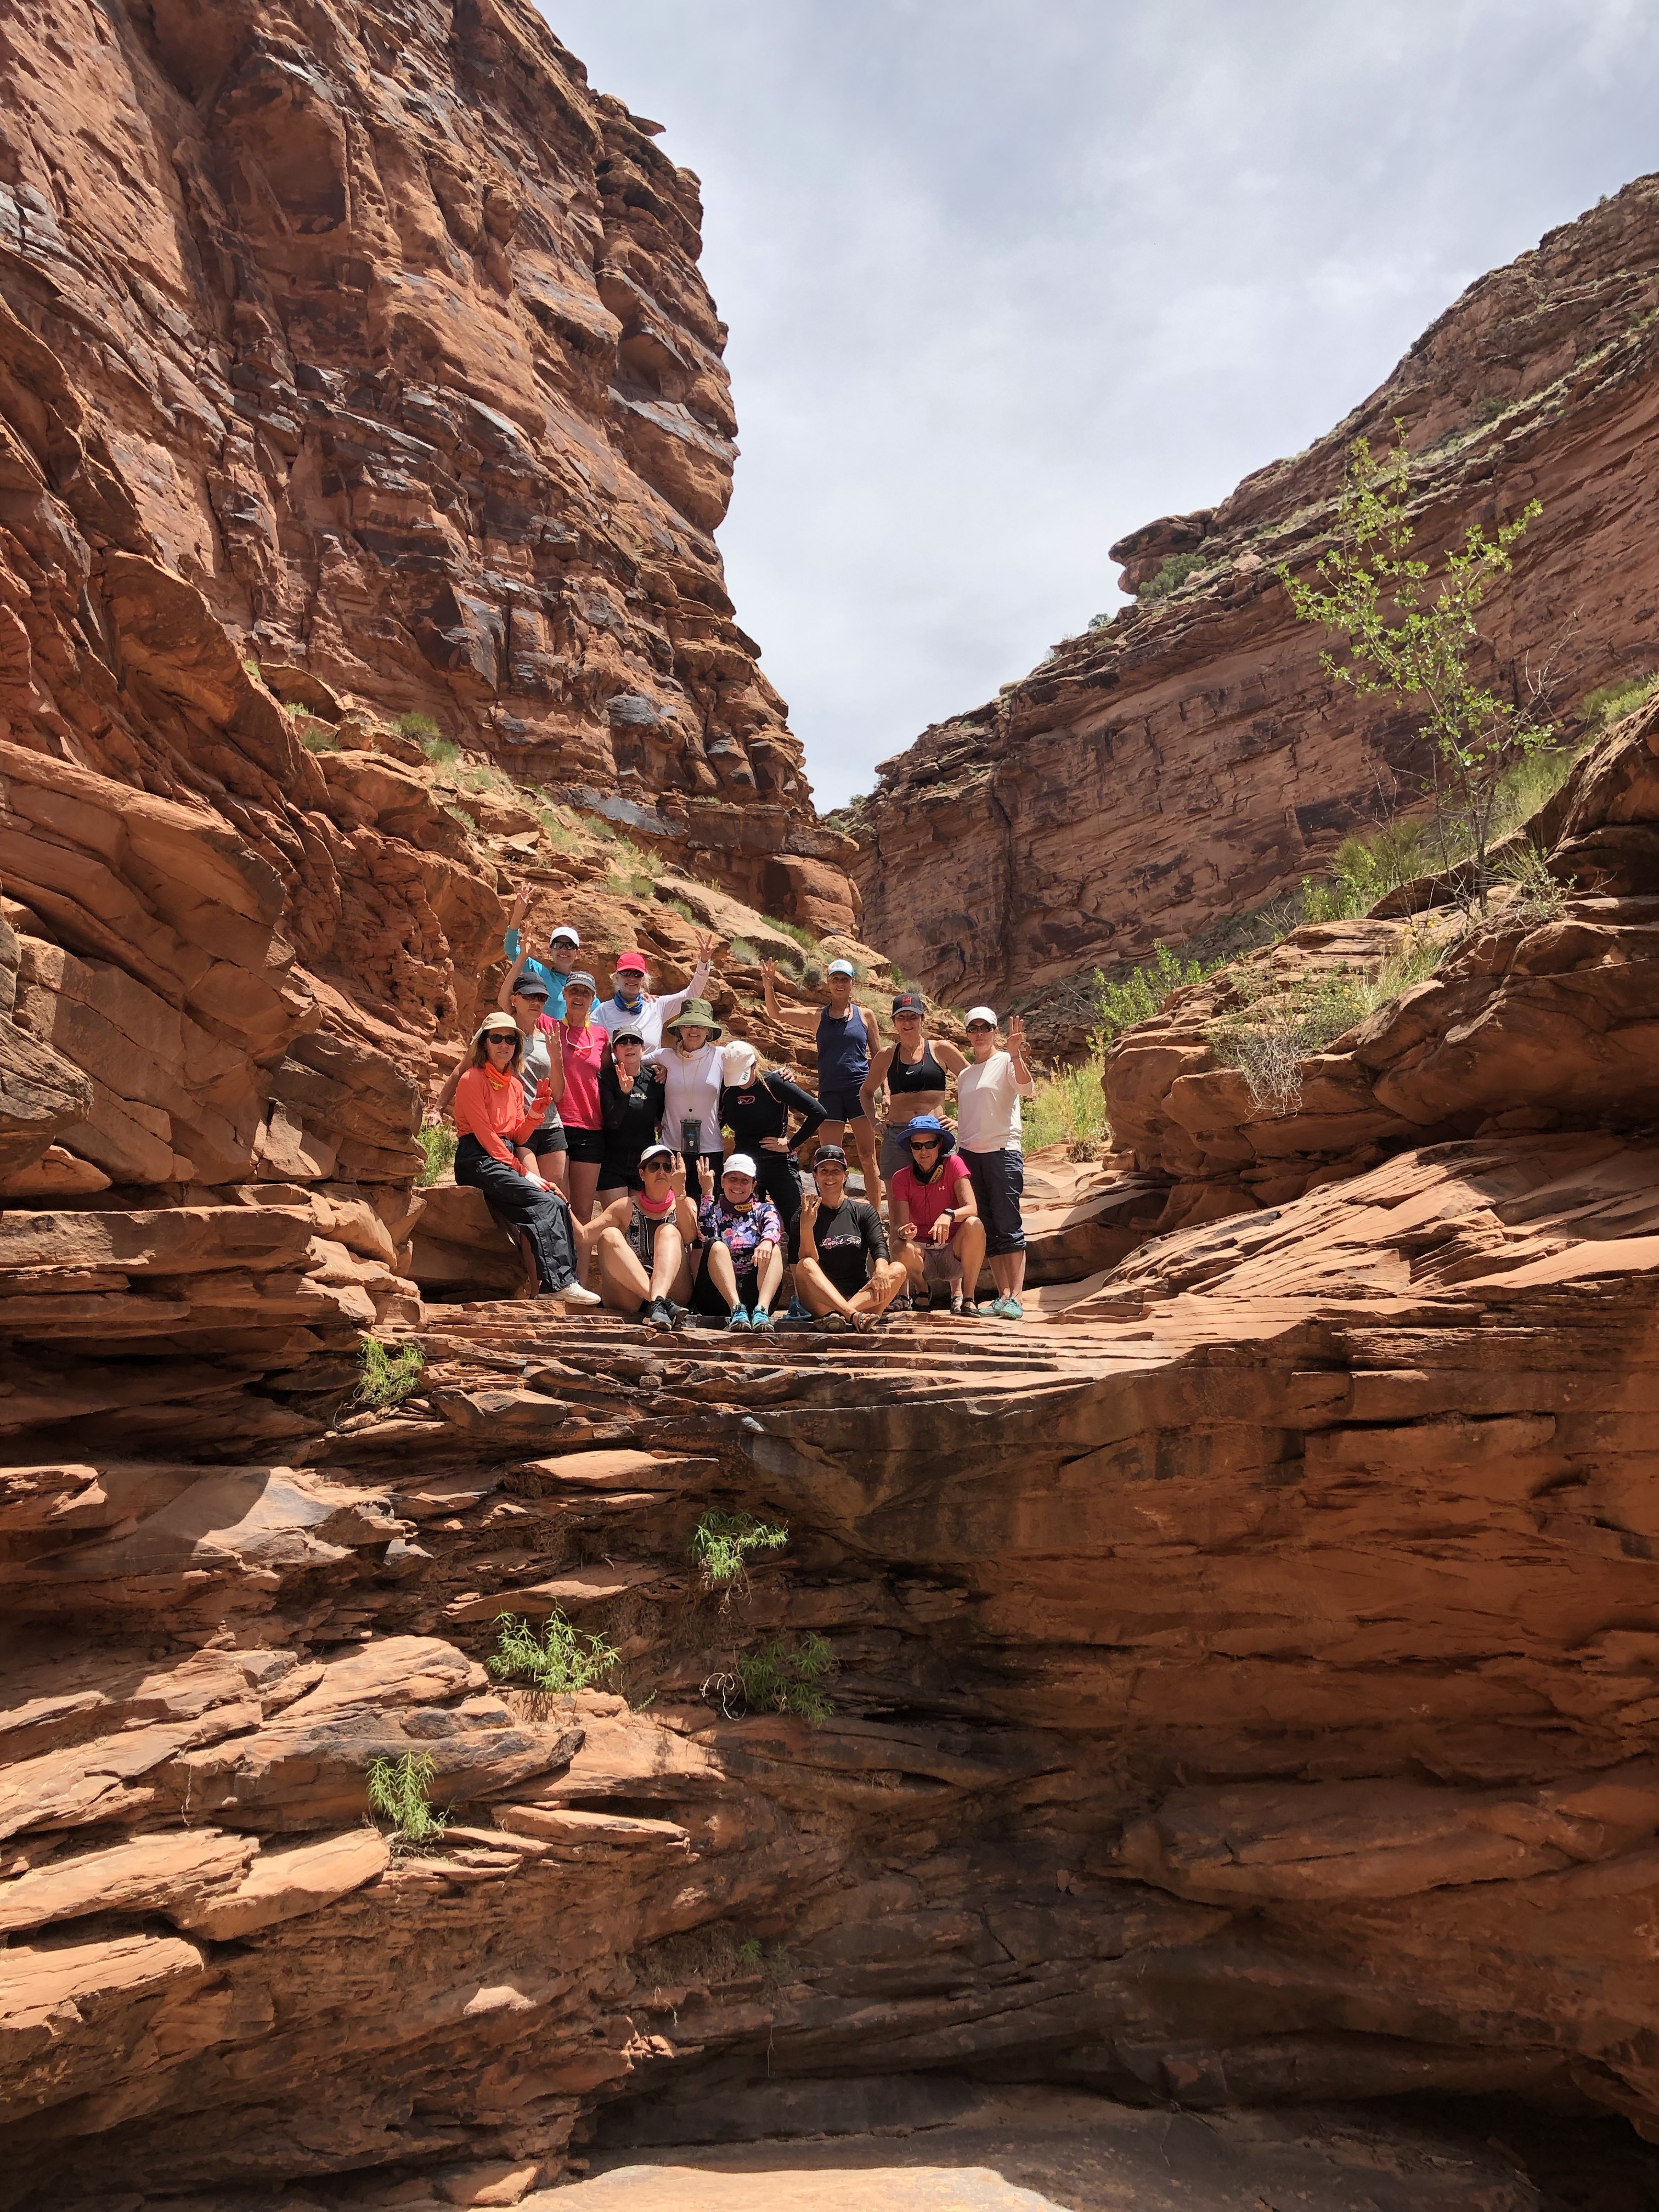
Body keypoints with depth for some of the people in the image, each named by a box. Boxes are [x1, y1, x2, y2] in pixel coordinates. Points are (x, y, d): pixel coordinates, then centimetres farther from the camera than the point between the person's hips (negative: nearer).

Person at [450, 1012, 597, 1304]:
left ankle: (566, 1282, -16)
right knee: (543, 1202, -25)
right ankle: (558, 1283, -28)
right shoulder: (472, 1079, -5)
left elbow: (519, 1136, 11)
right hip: (479, 1160, -7)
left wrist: (537, 1109, -6)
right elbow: (485, 1135, -12)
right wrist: (522, 1171, -15)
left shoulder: (514, 1085, 17)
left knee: (558, 1205, -13)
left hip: (506, 1158, 7)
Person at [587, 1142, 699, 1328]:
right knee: (609, 1235, -20)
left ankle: (658, 1302, -48)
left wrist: (679, 1191, -20)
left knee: (668, 1231, -21)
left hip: (674, 1291, -1)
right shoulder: (626, 1207, 14)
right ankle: (663, 1304, -40)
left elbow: (689, 1237, -10)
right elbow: (584, 1237, 4)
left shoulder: (685, 1205, 13)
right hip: (629, 1298, 1)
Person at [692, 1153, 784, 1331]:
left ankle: (762, 1310, -46)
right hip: (717, 1294, -1)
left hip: (755, 1292, 1)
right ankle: (737, 1308, -45)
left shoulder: (764, 1208, 22)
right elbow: (706, 1236, -3)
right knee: (717, 1245, -25)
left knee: (774, 1249, -23)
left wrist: (767, 1241, -28)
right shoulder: (712, 1209, 21)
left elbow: (773, 1225, -5)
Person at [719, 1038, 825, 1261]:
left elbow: (817, 1113, -13)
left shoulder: (775, 1083, -10)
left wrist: (792, 1144, -11)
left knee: (797, 1226, -12)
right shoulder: (727, 1090, 1)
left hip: (777, 1164, -4)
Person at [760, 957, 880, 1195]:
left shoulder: (865, 1015, 8)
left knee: (867, 1157, -2)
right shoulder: (817, 1017, 9)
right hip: (829, 1093, 1)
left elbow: (879, 1056, 11)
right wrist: (769, 988, -8)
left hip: (860, 1090, -1)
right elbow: (776, 1013, 10)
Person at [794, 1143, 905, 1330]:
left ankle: (838, 1315, -44)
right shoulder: (805, 1216, 7)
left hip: (861, 1296, 2)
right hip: (822, 1300, -1)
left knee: (898, 1270, -23)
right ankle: (854, 1317, -51)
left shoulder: (863, 1211, 12)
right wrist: (806, 1228, -23)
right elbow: (809, 1261, -5)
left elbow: (879, 1248, -4)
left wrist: (881, 1272, -27)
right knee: (805, 1266, -29)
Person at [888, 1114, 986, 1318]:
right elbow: (899, 1224, -10)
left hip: (954, 1253, 0)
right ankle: (922, 1291, 2)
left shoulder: (953, 1164, -5)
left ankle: (967, 1297, -14)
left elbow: (971, 1209, -16)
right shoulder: (902, 1178, -2)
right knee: (903, 1249, -34)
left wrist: (949, 1216, -38)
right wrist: (903, 1232, -35)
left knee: (974, 1225, -31)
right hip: (923, 1252, 1)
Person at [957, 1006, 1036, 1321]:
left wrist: (1016, 1056, -33)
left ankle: (1015, 1298, -12)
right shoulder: (964, 1075, 19)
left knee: (1009, 1227, -9)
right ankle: (1003, 1295, 5)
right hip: (969, 1154, 6)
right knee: (988, 1230, 3)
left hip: (1003, 1151, -6)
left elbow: (1027, 1089, -19)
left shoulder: (1006, 1062, 1)